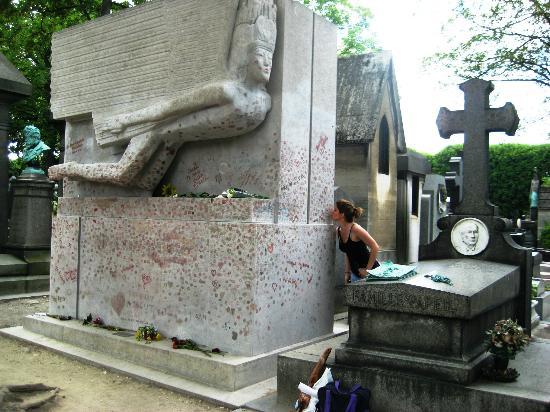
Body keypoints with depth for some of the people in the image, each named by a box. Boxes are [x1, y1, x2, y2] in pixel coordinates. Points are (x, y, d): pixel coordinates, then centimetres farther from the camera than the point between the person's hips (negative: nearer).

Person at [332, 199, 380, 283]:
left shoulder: (355, 229, -19)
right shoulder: (338, 231, 3)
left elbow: (375, 247, -20)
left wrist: (368, 269, -17)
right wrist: (347, 272, 8)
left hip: (370, 272, -7)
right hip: (355, 273, 7)